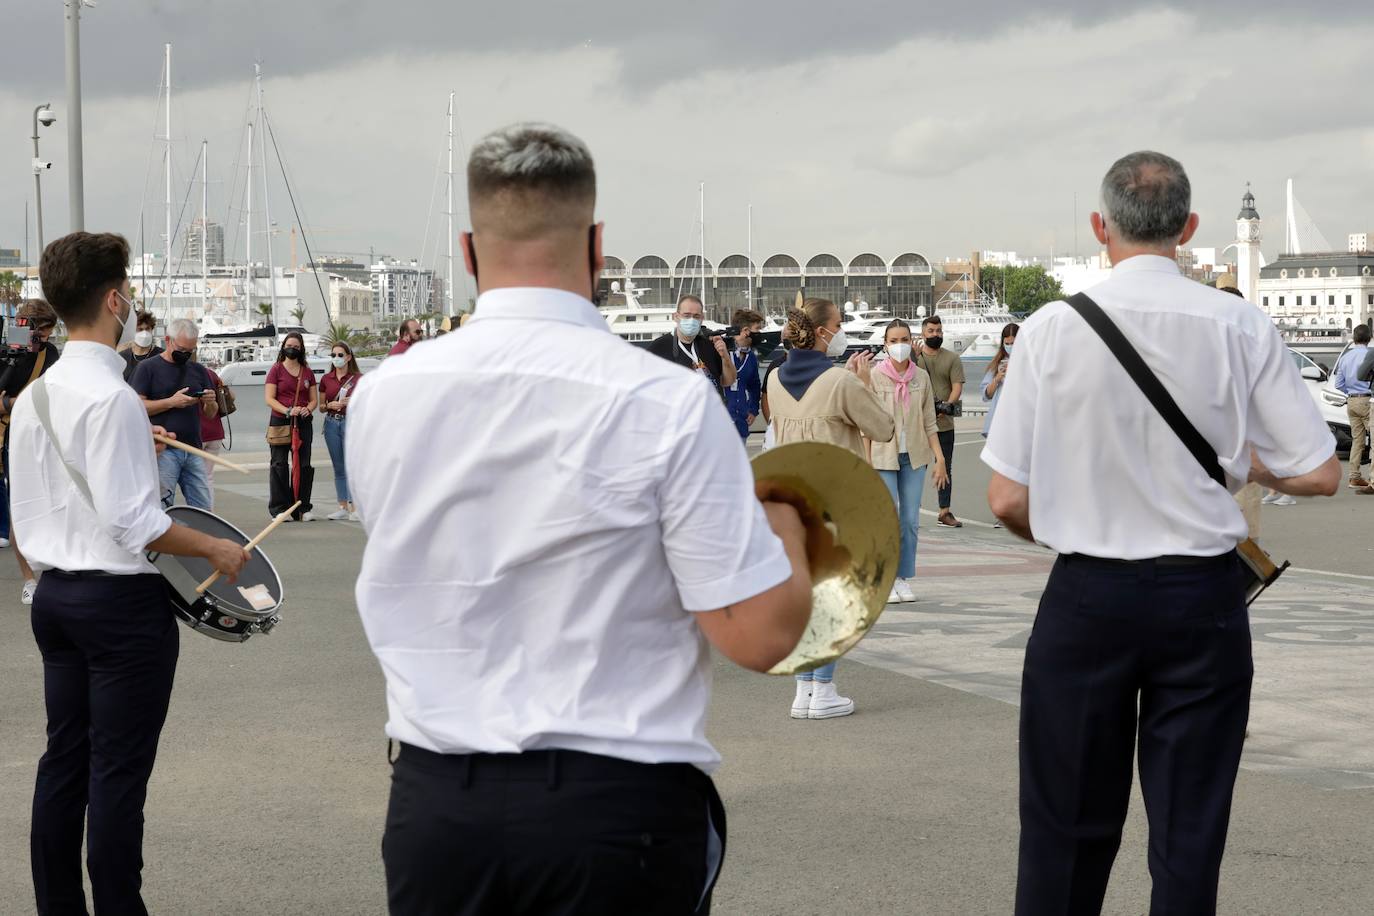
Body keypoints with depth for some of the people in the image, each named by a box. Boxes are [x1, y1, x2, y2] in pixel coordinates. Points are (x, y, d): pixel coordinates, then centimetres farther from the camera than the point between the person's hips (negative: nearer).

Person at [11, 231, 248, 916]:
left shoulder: (32, 398, 9)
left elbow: (29, 513, 13)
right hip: (121, 602, -8)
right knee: (118, 772, -3)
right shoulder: (112, 398, -18)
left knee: (63, 763, 12)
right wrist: (216, 550, -10)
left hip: (54, 595, 9)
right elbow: (136, 522, -20)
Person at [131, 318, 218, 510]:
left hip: (193, 450, 5)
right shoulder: (148, 368, 1)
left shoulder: (198, 370, 16)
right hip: (163, 451, -5)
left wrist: (211, 403, -4)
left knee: (204, 508, 3)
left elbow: (211, 413, 19)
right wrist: (171, 402, -15)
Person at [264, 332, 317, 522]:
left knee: (303, 465, 2)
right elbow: (269, 399, -5)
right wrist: (288, 410, -19)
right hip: (280, 421, -3)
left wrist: (308, 409, -9)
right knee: (279, 465, -4)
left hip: (303, 423, 3)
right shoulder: (276, 370, 2)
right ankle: (279, 509, -1)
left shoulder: (307, 373, 13)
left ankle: (303, 508, 8)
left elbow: (314, 399, 13)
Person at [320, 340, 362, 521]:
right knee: (338, 467, 8)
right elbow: (321, 407, 13)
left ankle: (354, 507, -10)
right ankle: (343, 507, 12)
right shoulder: (326, 379, 9)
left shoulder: (358, 378, -2)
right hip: (332, 423, 4)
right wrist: (330, 405, -8)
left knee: (351, 466, -11)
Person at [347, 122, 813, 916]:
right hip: (618, 807, -3)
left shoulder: (380, 396, -1)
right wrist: (785, 525, 7)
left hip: (435, 800, 3)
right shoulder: (667, 402, -14)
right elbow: (760, 634, -14)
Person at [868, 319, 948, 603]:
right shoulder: (875, 377, -4)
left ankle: (904, 579, 12)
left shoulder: (921, 377, 7)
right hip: (883, 456, -3)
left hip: (914, 456, 4)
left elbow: (929, 422, 10)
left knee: (911, 520, 4)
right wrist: (866, 463, -7)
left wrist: (939, 457, 5)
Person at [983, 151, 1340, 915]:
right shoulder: (1242, 329, -7)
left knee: (1067, 829, 10)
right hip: (1204, 598, 0)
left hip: (1087, 596, 0)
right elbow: (1320, 475, -4)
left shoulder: (1053, 329, -8)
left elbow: (1008, 499, -7)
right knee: (1189, 831, 8)